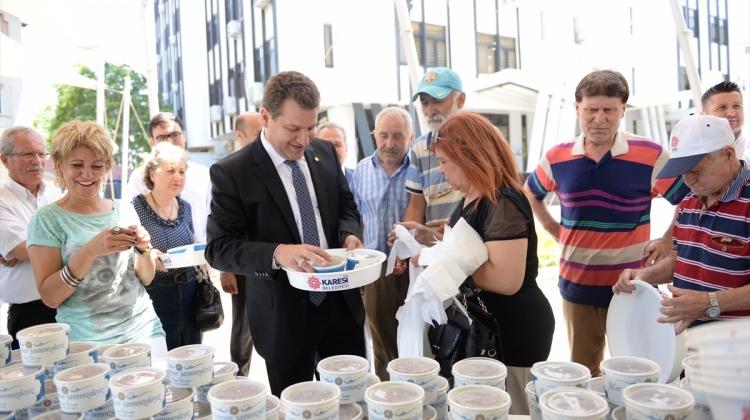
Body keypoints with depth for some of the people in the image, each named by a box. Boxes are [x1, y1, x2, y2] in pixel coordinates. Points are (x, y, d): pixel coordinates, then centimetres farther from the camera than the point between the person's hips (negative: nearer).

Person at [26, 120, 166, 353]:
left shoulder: (124, 209, 5)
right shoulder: (47, 219, -5)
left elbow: (146, 279, 6)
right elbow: (49, 297, -11)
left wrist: (144, 248, -13)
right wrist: (90, 250, -24)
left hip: (144, 330, 3)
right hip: (87, 342, -3)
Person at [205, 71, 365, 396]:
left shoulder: (325, 152, 2)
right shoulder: (232, 172, -14)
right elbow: (218, 248, -15)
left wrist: (349, 234, -9)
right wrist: (277, 253, -33)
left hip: (341, 302, 4)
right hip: (284, 315, -4)